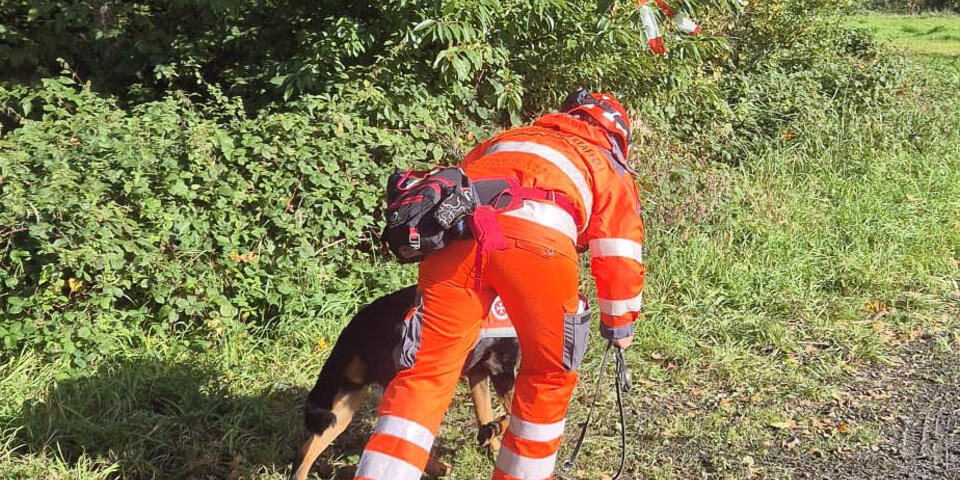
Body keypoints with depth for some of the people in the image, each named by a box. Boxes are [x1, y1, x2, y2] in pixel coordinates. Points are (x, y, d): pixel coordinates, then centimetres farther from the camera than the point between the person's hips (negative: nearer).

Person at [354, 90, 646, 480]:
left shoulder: (506, 138, 42)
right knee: (548, 374, 20)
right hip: (537, 235, -3)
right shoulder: (611, 168, 31)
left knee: (428, 369, 8)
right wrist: (619, 324, 40)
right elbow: (620, 255, 25)